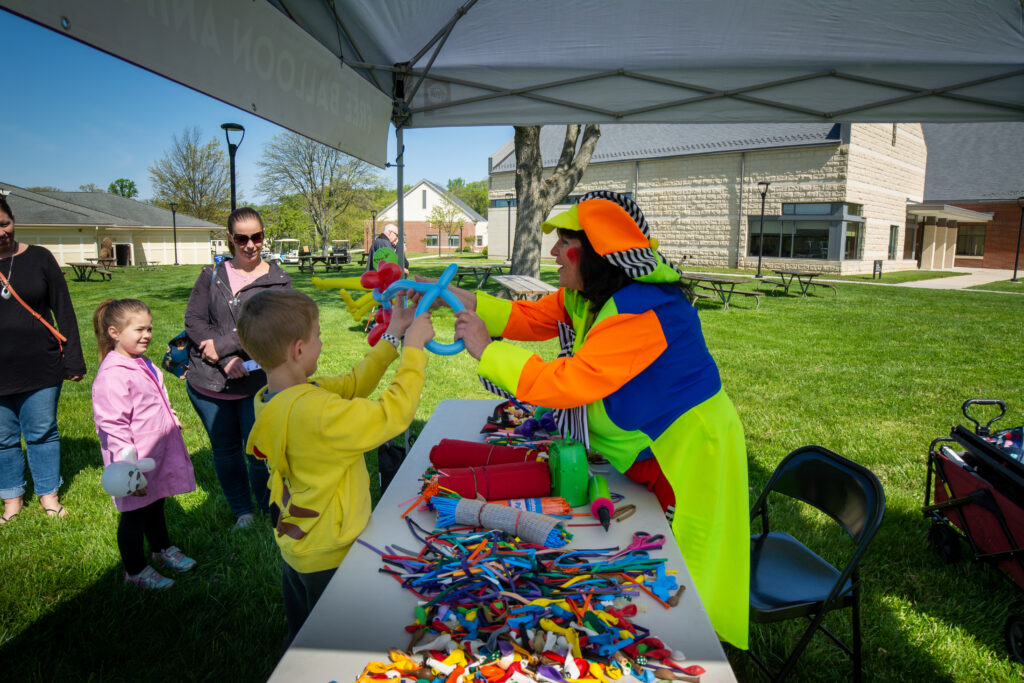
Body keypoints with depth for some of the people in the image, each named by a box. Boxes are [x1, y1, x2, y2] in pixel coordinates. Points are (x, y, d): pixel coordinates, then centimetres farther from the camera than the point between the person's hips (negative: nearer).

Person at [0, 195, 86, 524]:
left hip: (41, 367, -1)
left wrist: (74, 361, -3)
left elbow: (64, 312, 0)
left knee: (42, 433, 9)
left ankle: (48, 493, 25)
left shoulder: (38, 258, -1)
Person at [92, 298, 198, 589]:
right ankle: (135, 570, 29)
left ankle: (162, 549, 47)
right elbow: (113, 427, -26)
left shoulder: (143, 364, 5)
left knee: (156, 505, 27)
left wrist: (171, 421, 30)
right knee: (135, 516, 10)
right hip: (138, 462, -9)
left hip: (159, 454, 9)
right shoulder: (113, 375, -25)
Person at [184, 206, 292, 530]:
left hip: (257, 381, -3)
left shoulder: (278, 280, -1)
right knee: (224, 449, 16)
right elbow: (193, 320, -1)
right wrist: (227, 361, -13)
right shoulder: (212, 275, 7)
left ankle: (272, 513, 23)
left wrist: (222, 346, -15)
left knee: (259, 452, 0)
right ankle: (242, 511, 36)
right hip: (207, 381, 3)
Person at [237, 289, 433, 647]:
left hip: (295, 546, 8)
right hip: (329, 558, -8)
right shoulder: (315, 410, -36)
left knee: (301, 638, 31)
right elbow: (394, 414, -34)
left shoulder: (270, 399, -7)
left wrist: (391, 338, -1)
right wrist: (413, 347, -24)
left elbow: (351, 384, 0)